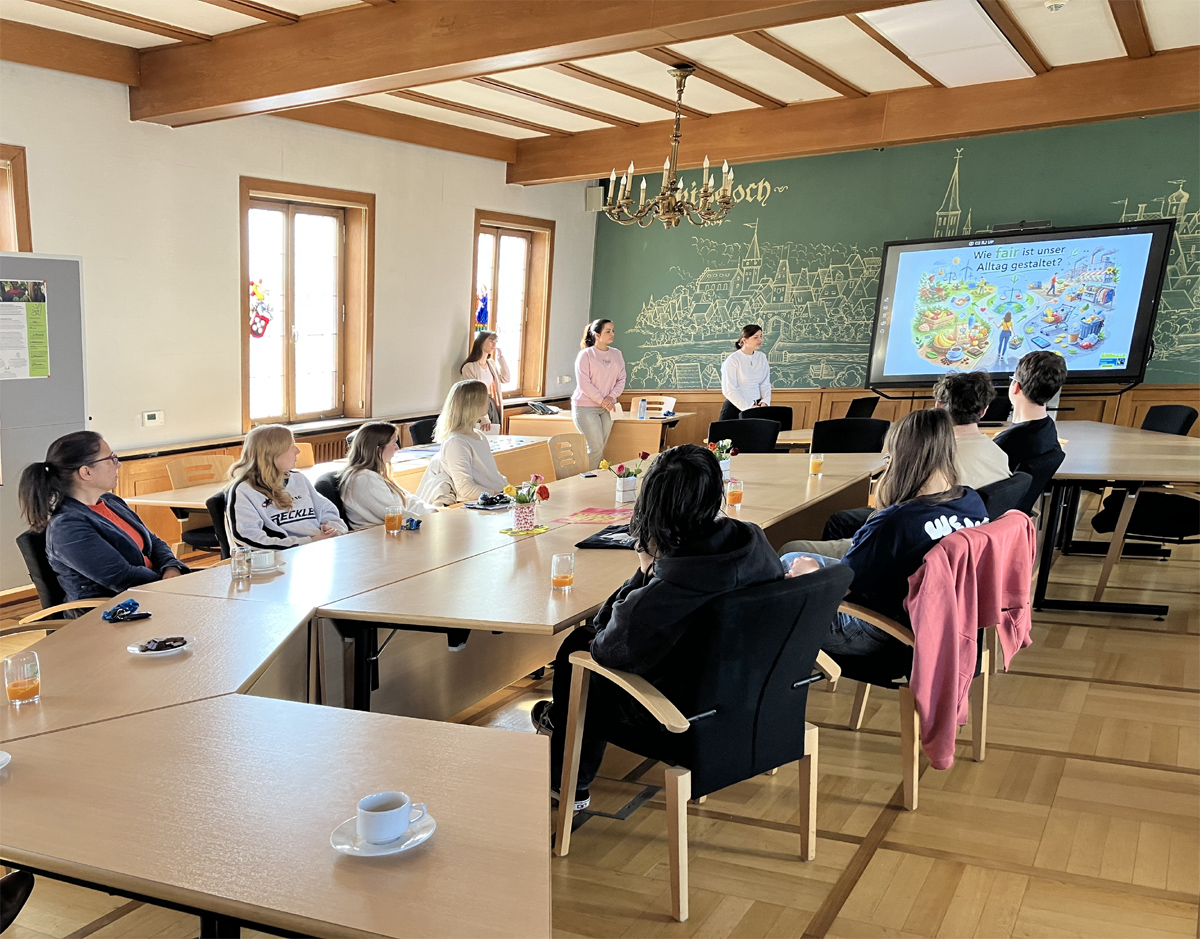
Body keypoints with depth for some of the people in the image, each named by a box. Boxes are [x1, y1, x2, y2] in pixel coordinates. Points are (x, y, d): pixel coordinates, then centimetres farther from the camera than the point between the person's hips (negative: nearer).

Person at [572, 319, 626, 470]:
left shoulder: (616, 354, 8)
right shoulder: (586, 354, -8)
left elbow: (621, 379, 7)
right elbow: (584, 383, -14)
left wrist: (611, 397, -10)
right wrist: (602, 401, -15)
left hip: (607, 408, 6)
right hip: (585, 407, -5)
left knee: (600, 449, 7)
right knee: (595, 449, -10)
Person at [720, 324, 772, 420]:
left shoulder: (761, 357, 9)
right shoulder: (732, 360, -8)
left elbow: (765, 384, 10)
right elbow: (729, 390, -14)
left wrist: (765, 401, -9)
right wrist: (748, 407, -19)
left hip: (756, 406, 4)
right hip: (736, 407, -4)